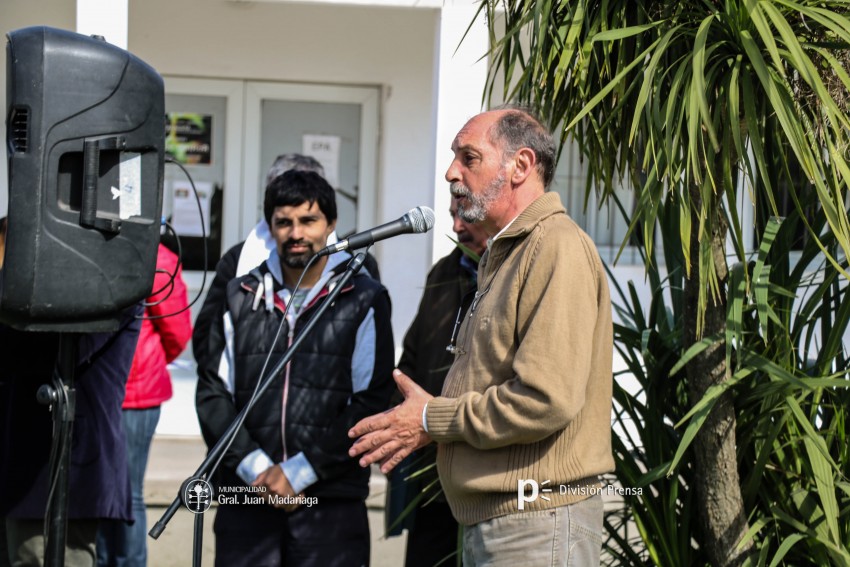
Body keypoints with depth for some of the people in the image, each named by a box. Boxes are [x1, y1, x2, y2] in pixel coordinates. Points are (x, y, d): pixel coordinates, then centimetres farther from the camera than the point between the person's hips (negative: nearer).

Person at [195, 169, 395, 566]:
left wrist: (299, 472, -9)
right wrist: (255, 468, -6)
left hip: (331, 502, -2)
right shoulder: (241, 298, 13)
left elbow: (370, 403, -2)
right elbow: (212, 392, 8)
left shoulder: (363, 300, 6)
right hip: (246, 499, 2)